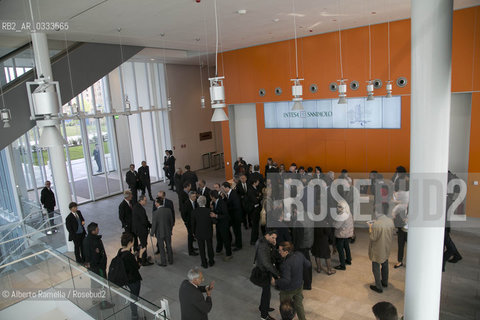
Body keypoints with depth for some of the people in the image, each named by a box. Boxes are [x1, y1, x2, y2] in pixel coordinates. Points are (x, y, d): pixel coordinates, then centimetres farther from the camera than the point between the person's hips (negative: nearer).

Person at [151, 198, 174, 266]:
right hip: (168, 232, 4)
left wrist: (152, 233, 0)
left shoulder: (155, 213, -22)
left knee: (161, 248, 12)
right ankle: (170, 260, 34)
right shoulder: (168, 210, -10)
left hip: (160, 233, -4)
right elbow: (171, 221, 0)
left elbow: (154, 224, -16)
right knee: (169, 246, 20)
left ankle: (163, 263, 23)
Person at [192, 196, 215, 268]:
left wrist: (194, 232, 8)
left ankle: (204, 263, 26)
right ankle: (211, 262, 36)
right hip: (208, 232, 0)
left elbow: (193, 223, -6)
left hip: (199, 233, 0)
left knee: (201, 249, 15)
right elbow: (212, 222, -10)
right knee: (210, 247, 20)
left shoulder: (194, 211, -17)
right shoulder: (209, 211, -19)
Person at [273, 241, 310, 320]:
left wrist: (275, 282, -21)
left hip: (288, 290, -7)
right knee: (299, 304, 28)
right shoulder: (299, 255, -14)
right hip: (299, 286, 7)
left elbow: (286, 280, -36)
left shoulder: (286, 263, -35)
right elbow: (308, 264, 1)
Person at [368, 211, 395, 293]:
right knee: (385, 265, 25)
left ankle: (379, 287, 18)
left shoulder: (376, 224, -31)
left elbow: (373, 238, -22)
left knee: (376, 267, 9)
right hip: (386, 248, 7)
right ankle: (385, 282, 43)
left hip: (377, 250, -7)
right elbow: (392, 233, 6)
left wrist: (370, 228, -9)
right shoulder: (391, 221, -10)